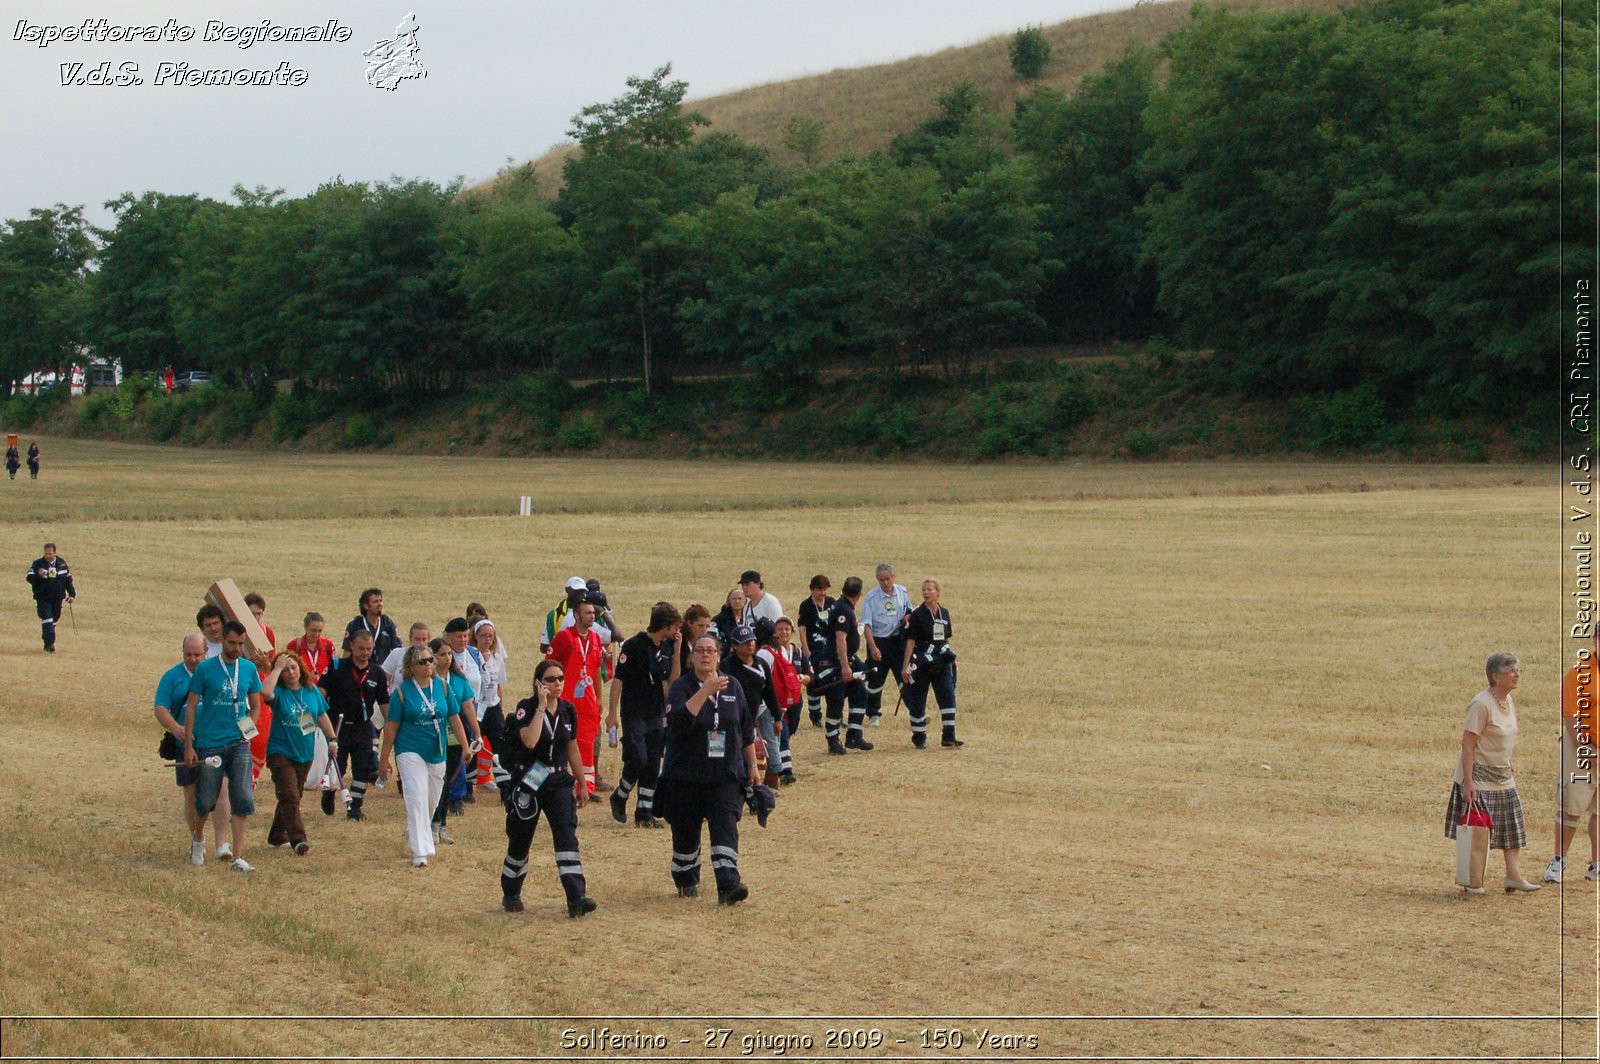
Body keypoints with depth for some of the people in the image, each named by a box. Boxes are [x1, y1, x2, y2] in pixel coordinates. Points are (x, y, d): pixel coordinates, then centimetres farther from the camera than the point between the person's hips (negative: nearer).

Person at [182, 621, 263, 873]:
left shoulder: (249, 669, 5)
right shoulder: (205, 669, -4)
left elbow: (255, 706, 14)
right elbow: (191, 707, -2)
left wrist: (249, 728, -6)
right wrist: (188, 746, -6)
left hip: (239, 744, 2)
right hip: (210, 745, -2)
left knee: (241, 800, -7)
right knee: (206, 799, 9)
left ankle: (237, 857, -6)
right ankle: (198, 838, 38)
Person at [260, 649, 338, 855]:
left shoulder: (312, 690, 5)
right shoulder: (279, 691, -9)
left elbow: (322, 716, 15)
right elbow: (266, 692, -33)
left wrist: (332, 740, 12)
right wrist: (277, 668, -24)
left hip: (305, 753, 5)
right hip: (281, 752, -5)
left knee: (293, 796, 14)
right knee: (289, 797, -14)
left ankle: (278, 836, 27)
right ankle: (298, 839, -21)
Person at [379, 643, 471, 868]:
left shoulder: (442, 686, 2)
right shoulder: (403, 691, -7)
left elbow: (454, 718, 9)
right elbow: (391, 726, -4)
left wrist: (465, 746, 7)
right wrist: (384, 759, -2)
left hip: (437, 754, 4)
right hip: (410, 752, -4)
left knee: (431, 802, 14)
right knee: (417, 800, -15)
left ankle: (414, 833, 40)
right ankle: (420, 853, -16)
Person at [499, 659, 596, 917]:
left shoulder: (568, 710, 4)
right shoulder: (526, 708, -11)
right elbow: (530, 741, -29)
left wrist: (582, 784, 18)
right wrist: (541, 707, -25)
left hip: (558, 781, 3)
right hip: (527, 783, -3)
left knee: (567, 836, -13)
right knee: (520, 841, 9)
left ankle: (576, 898, -20)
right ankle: (510, 894, 31)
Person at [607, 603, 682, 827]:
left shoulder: (667, 646, 7)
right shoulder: (635, 645, -12)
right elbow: (618, 678, -10)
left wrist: (677, 650, -1)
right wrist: (613, 712, -12)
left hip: (657, 714, 6)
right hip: (634, 714, -6)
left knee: (653, 765, 4)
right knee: (637, 759, -13)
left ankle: (644, 813, 9)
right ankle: (619, 798, 11)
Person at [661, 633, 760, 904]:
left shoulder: (732, 687, 7)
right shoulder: (682, 687, -5)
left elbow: (747, 730, 15)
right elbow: (678, 721, -25)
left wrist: (752, 765, 13)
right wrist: (705, 692, -30)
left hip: (726, 774, 2)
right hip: (686, 776, -2)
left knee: (725, 828, -13)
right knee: (686, 832, 8)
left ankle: (728, 885, -21)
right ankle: (686, 881, 31)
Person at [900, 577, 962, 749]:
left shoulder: (944, 613, 8)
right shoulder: (917, 614, -6)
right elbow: (910, 641, -8)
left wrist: (949, 658, 17)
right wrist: (905, 666, -12)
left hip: (941, 664, 4)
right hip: (921, 664, -4)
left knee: (948, 697, -6)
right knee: (918, 701, 2)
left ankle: (948, 736, -4)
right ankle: (919, 738, 14)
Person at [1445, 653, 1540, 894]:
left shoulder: (1509, 701, 7)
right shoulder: (1481, 704, -20)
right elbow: (1468, 744, -21)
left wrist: (1510, 772, 18)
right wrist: (1468, 782, -24)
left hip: (1502, 776, 8)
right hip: (1479, 776, -8)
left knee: (1513, 825, 6)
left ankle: (1513, 875, 10)